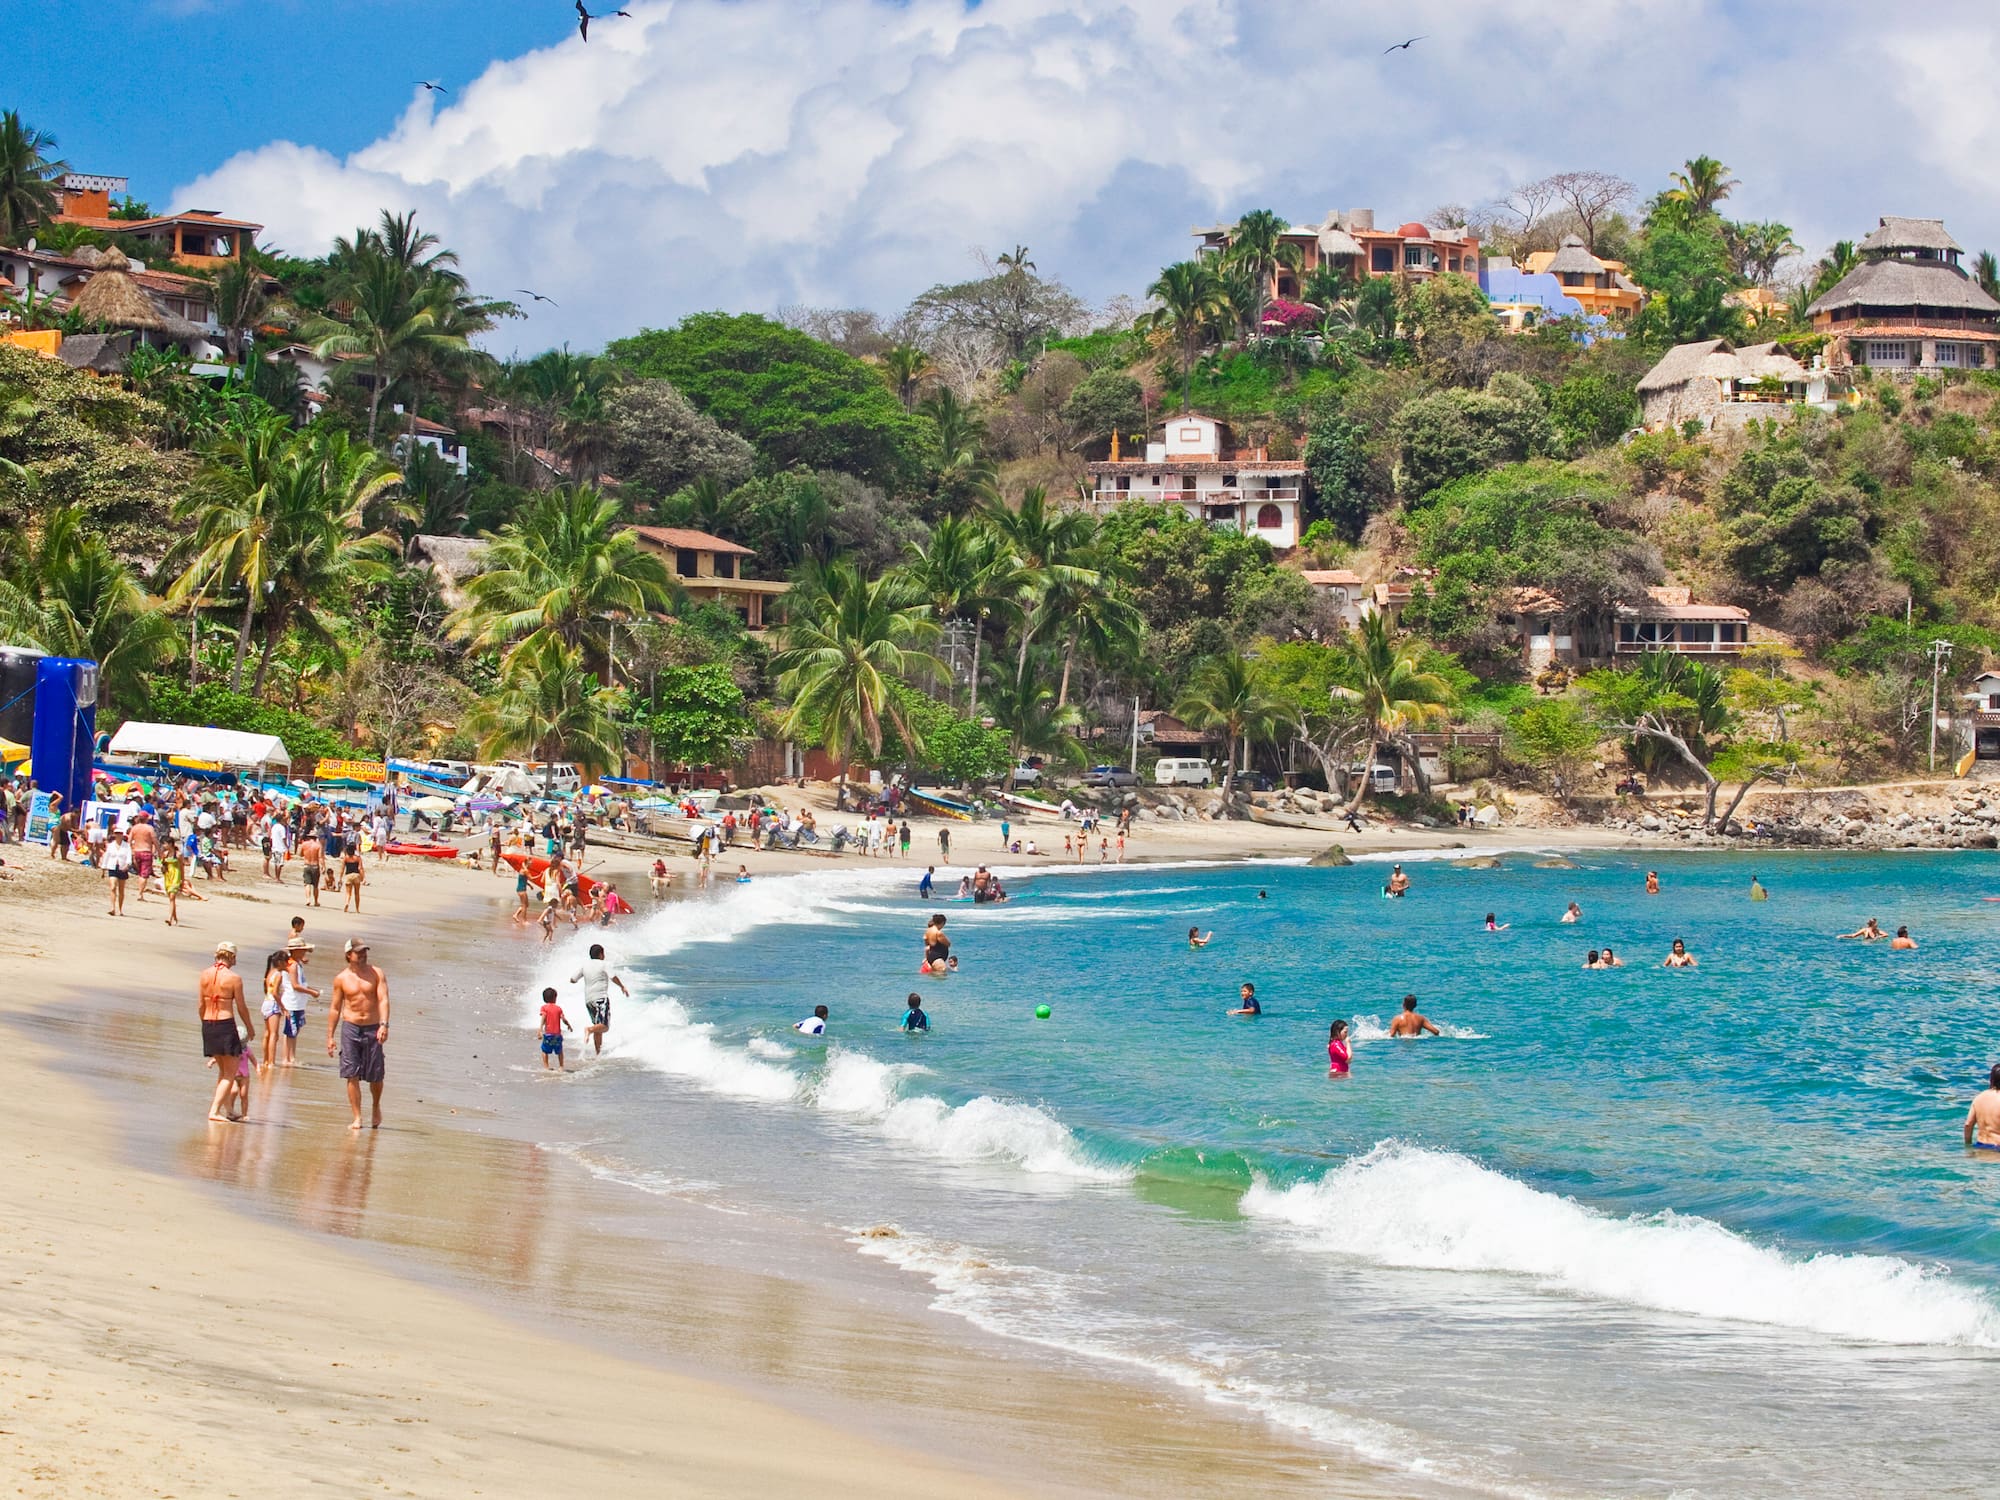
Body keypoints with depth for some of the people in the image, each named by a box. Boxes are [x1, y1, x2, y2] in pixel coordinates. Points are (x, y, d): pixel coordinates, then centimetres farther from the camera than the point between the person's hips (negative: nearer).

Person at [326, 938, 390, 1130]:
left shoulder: (377, 974, 1)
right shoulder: (341, 978, 4)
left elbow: (383, 1000, -9)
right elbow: (335, 1008, 9)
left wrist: (384, 1024, -25)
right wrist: (330, 1037, 6)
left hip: (373, 1029, 0)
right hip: (350, 1028, 0)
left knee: (375, 1076, 5)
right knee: (352, 1076, -5)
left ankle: (376, 1107, 33)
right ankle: (357, 1118, 0)